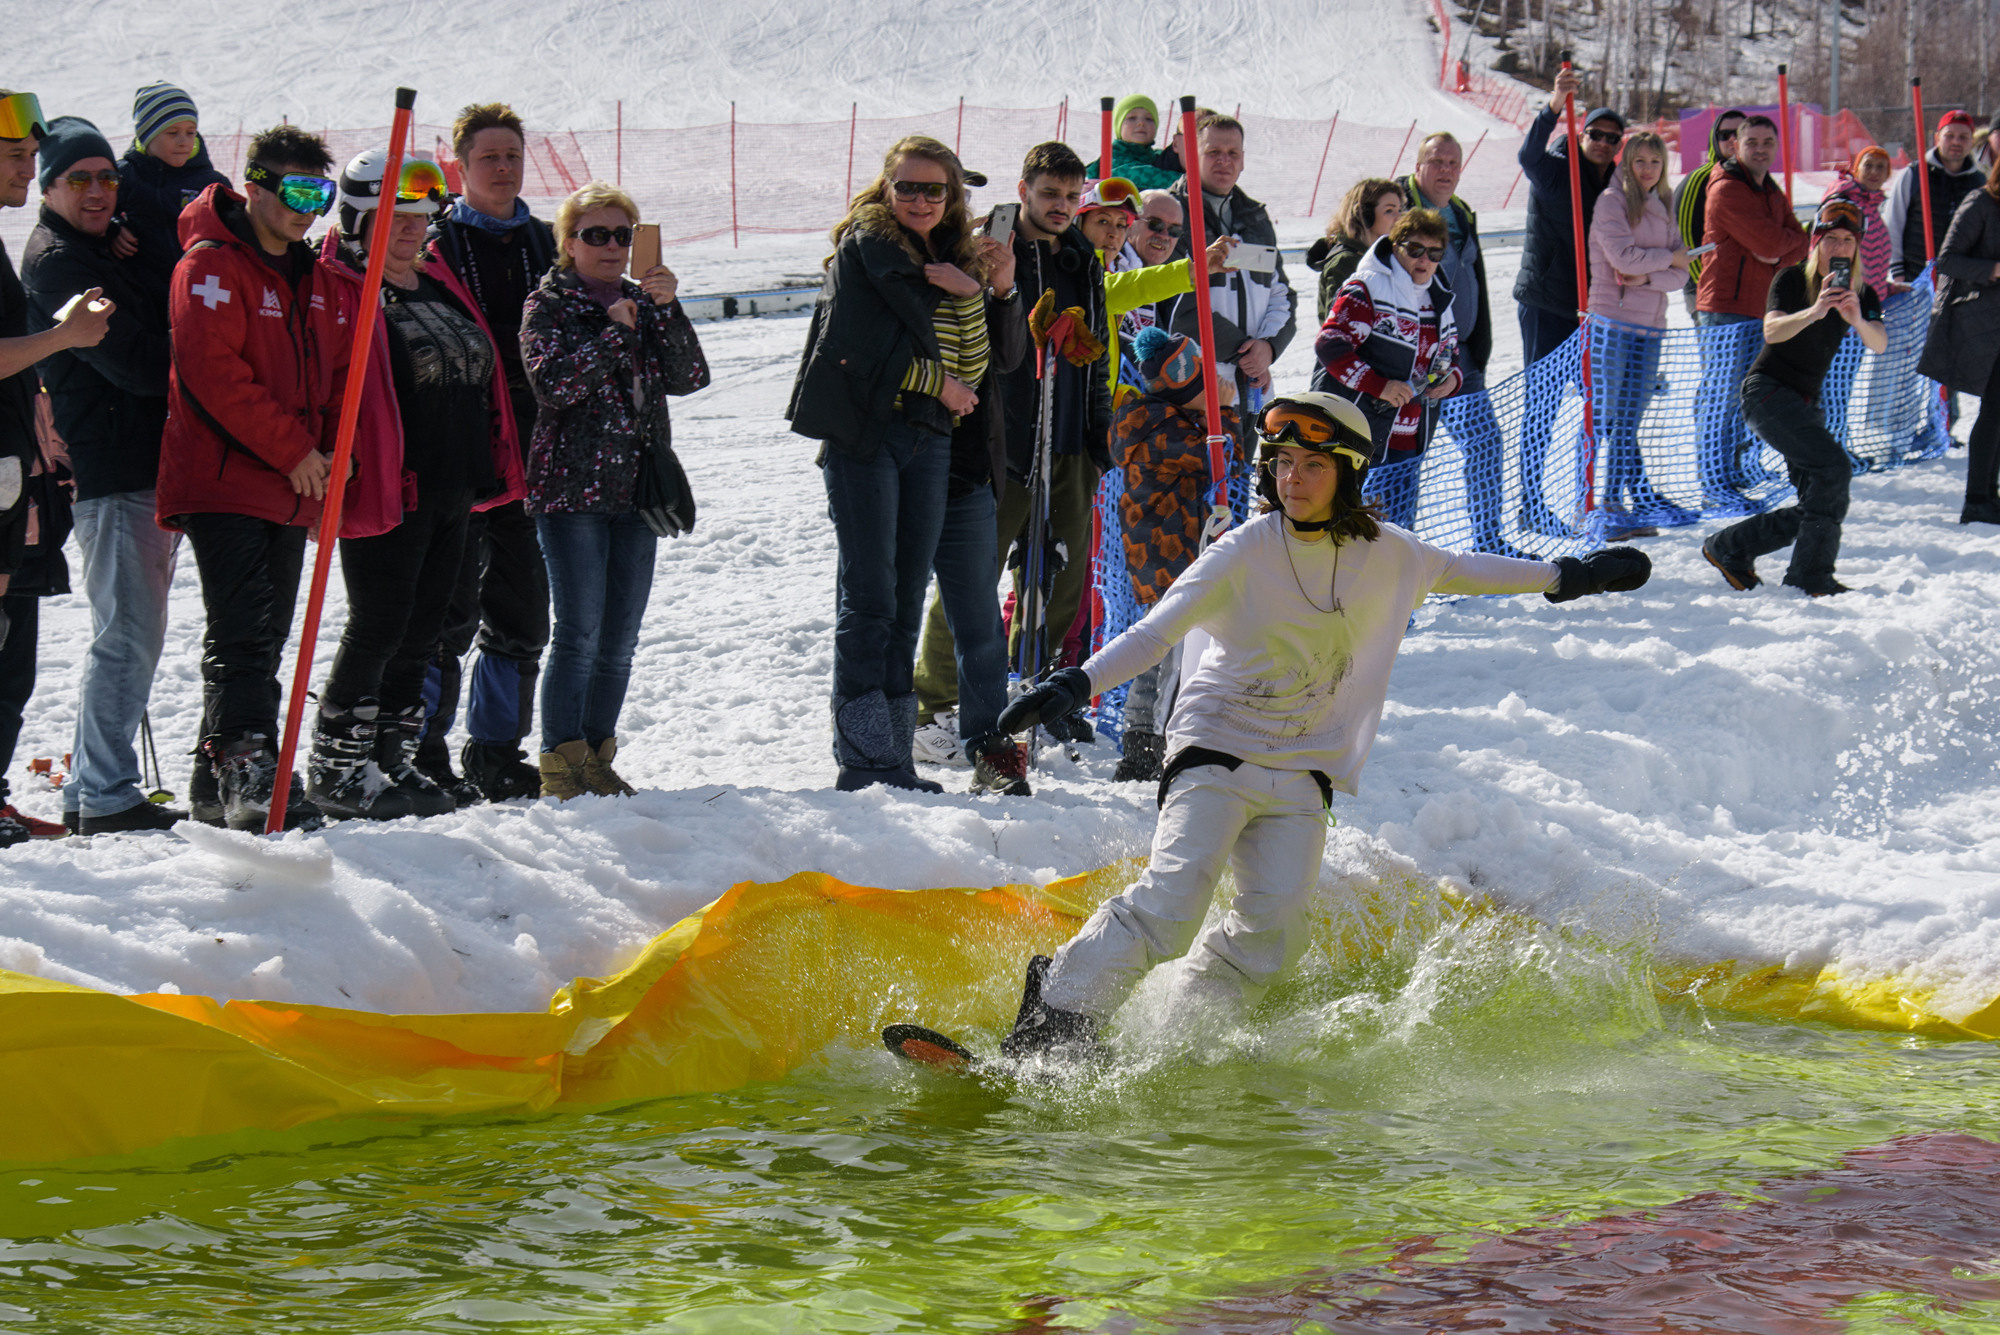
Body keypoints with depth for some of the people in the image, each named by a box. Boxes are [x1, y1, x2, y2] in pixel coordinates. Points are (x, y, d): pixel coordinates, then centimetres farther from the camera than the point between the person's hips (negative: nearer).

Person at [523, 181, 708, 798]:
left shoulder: (644, 303, 15)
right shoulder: (547, 306, 0)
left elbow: (689, 377, 1)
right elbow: (553, 383, -17)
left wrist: (668, 309, -11)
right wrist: (613, 332, -16)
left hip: (636, 491, 6)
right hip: (571, 491, -6)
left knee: (620, 639, 8)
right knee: (579, 633, -9)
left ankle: (596, 757, 16)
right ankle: (561, 765, -4)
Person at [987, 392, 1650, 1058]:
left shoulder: (1383, 554, 1)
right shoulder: (1244, 554, -12)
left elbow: (1457, 570, 20)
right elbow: (1156, 633, -15)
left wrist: (1566, 576, 23)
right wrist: (1078, 683, -30)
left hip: (1302, 771, 4)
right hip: (1217, 750, -4)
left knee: (1274, 930, -12)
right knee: (1172, 904, -21)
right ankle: (1058, 1012, -9)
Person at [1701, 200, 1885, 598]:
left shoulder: (1861, 294, 6)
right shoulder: (1792, 279, -9)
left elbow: (1880, 345, -11)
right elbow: (1772, 331, -25)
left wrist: (1857, 320, -32)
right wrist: (1813, 312, -42)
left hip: (1805, 401, 7)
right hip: (1767, 390, -7)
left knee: (1815, 507, 2)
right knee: (1834, 465, -24)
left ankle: (1728, 549, 16)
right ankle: (1812, 576, -19)